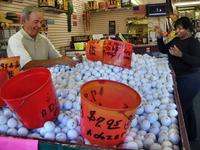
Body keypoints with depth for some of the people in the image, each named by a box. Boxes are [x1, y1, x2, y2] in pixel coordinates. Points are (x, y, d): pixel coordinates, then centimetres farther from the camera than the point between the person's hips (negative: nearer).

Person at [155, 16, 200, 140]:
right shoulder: (176, 40, 8)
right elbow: (163, 50, 15)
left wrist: (181, 55, -36)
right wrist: (159, 38, 0)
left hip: (190, 79, -8)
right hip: (178, 77, 8)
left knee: (182, 106, -7)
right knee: (186, 105, 18)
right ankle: (188, 133, 34)